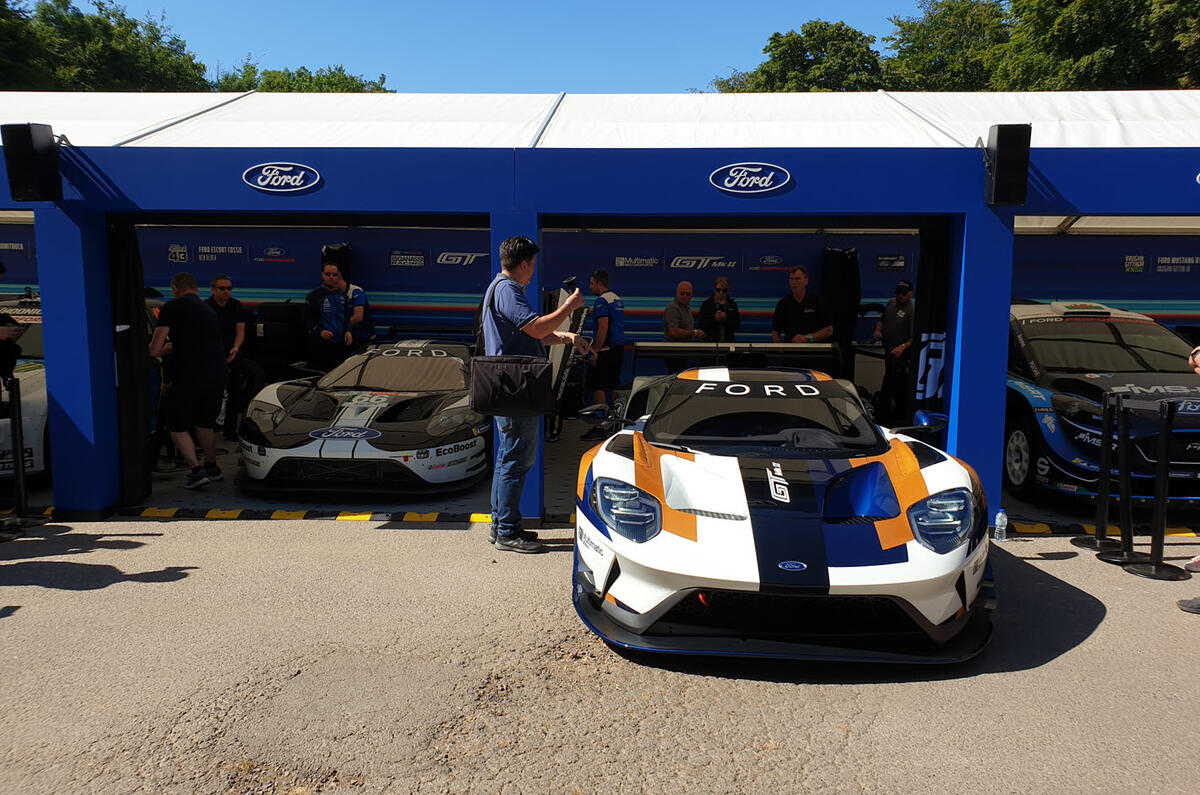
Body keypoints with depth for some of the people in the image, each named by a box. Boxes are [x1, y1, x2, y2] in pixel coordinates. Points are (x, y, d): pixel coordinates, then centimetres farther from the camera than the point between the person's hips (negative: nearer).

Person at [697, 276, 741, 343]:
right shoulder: (706, 304, 2)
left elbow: (737, 326, 1)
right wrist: (714, 319, -19)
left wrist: (726, 319, -15)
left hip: (728, 341, 2)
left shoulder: (732, 304, 8)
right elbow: (701, 325, -5)